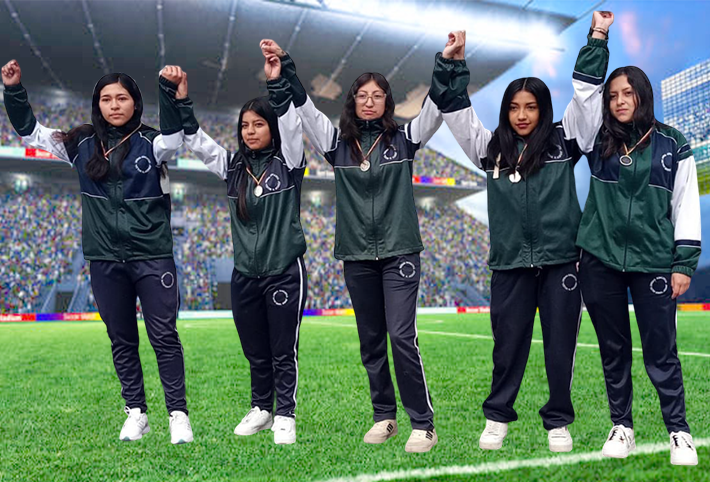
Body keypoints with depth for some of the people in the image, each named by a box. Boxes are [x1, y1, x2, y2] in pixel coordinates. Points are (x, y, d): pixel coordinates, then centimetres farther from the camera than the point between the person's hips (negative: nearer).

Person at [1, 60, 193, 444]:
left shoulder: (151, 143, -2)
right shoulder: (81, 144, 7)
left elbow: (177, 135, -22)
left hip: (153, 257, -3)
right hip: (105, 261, 4)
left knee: (164, 336, 0)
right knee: (121, 339, 11)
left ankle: (178, 413, 10)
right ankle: (136, 413, 24)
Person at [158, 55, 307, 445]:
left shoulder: (288, 162, -2)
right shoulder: (232, 166, 7)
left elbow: (291, 124, -17)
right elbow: (194, 138, 6)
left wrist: (276, 83, -27)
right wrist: (174, 94, -3)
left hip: (285, 272, -4)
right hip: (244, 275, 4)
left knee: (284, 351, 6)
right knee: (255, 351, 15)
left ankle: (284, 416, 20)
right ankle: (261, 409, 32)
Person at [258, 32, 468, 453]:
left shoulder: (404, 138, 4)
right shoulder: (338, 143, 8)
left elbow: (437, 106, -6)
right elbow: (303, 106, 4)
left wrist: (446, 62, -17)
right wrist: (284, 64, -4)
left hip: (399, 252, -3)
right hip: (357, 256, 3)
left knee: (402, 336, -9)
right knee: (371, 340, 10)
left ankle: (423, 425, 2)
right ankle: (384, 417, 24)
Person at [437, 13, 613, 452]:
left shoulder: (563, 142, 6)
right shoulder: (492, 149, 9)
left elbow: (588, 94, 4)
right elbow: (458, 113, 8)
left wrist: (597, 39, 1)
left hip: (561, 260, -1)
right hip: (510, 264, 1)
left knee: (561, 345, 7)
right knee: (508, 345, 8)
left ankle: (559, 421, 24)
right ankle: (497, 417, 24)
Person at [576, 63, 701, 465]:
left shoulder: (672, 145, 4)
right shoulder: (599, 143, 8)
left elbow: (687, 207, 3)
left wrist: (684, 263, -2)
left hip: (654, 262, -2)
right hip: (601, 261, 2)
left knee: (661, 351, 3)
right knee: (613, 349, 10)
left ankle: (680, 432, 20)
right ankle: (622, 427, 24)